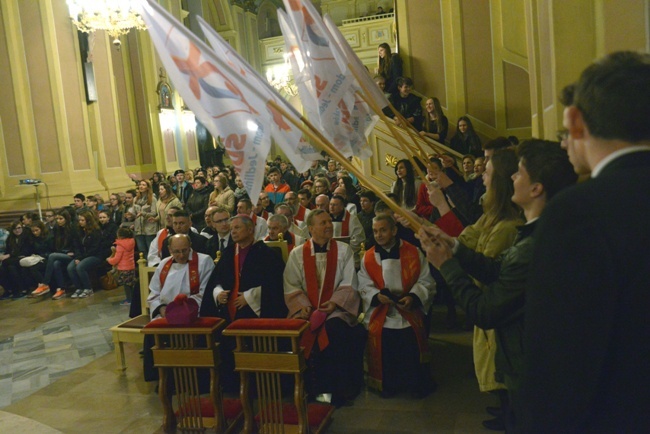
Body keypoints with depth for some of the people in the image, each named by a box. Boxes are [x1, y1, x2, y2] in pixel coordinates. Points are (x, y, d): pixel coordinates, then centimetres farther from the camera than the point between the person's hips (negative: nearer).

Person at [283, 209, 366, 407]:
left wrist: (335, 302, -15)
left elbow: (349, 285, 1)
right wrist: (303, 305, -14)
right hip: (307, 309, 1)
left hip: (335, 309, -1)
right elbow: (291, 287, 3)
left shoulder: (343, 250, 6)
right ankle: (310, 387, -8)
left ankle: (336, 389, -17)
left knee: (334, 329, -32)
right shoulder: (297, 254, 8)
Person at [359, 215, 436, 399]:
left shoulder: (413, 253, -1)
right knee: (385, 354, -2)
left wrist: (413, 297, -18)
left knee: (411, 353, -4)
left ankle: (416, 385, 19)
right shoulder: (368, 257, 3)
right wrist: (377, 296, -18)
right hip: (381, 316, 1)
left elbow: (425, 281, -1)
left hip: (410, 314, -1)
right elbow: (364, 285, 2)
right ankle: (388, 385, 21)